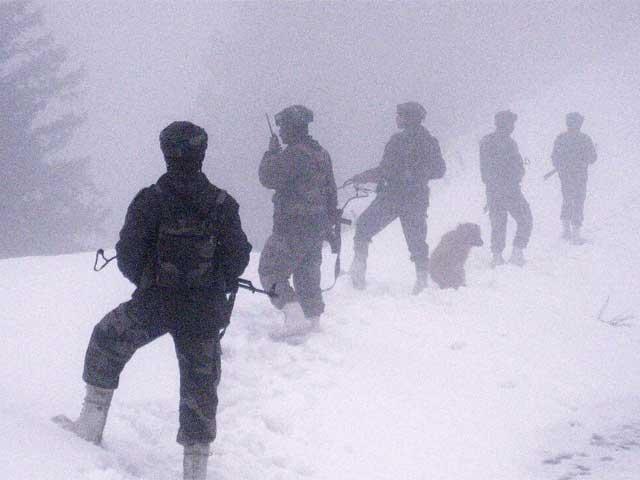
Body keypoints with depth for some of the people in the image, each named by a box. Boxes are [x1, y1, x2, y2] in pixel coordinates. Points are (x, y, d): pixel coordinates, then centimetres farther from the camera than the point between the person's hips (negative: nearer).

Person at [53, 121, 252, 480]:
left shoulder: (150, 201, -11)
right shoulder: (223, 204, -5)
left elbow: (128, 254, -8)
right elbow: (238, 257, -1)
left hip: (154, 304, -1)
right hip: (205, 312, 1)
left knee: (106, 342, 23)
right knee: (200, 384, 11)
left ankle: (91, 425, 22)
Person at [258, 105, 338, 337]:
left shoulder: (293, 154, -19)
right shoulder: (321, 153, 10)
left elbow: (268, 178, -18)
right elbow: (330, 191, 16)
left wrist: (271, 153, -4)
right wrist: (329, 224, 24)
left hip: (293, 226, -8)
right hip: (318, 225, 8)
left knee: (271, 271, -2)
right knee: (308, 271, 21)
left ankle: (295, 316, -15)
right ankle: (313, 316, 28)